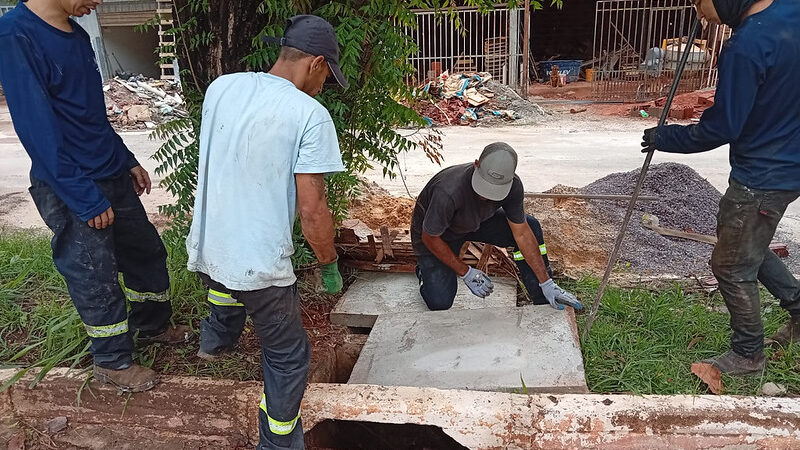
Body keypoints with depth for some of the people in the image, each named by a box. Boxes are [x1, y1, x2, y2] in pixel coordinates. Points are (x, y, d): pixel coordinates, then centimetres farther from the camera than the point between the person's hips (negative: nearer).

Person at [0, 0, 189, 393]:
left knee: (146, 251, 18)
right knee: (95, 278, 6)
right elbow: (37, 128, -21)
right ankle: (112, 361, 26)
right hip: (71, 189, -8)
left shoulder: (75, 34, 8)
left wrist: (127, 160, 17)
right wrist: (85, 198, -20)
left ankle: (151, 325, 41)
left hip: (113, 176, 8)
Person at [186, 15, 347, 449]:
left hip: (206, 246, 7)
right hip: (259, 264, -7)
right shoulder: (310, 114, -18)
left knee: (225, 276, 41)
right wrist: (329, 265, -1)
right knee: (288, 358, 15)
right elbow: (311, 210, -19)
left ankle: (217, 336, 67)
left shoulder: (220, 87, 1)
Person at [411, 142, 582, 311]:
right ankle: (426, 270, 20)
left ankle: (544, 304, -1)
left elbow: (522, 234, -15)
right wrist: (466, 272, -22)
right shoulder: (448, 192, -41)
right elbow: (430, 238, -25)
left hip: (477, 221, 4)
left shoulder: (513, 185, -26)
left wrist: (547, 284, -15)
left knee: (531, 226, -15)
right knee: (440, 303, -15)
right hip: (437, 233, -4)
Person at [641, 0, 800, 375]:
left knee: (732, 267, 8)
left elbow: (720, 128, -22)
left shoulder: (744, 48, -28)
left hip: (761, 179, -9)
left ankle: (748, 354, 26)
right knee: (749, 248, 27)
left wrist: (663, 138, -8)